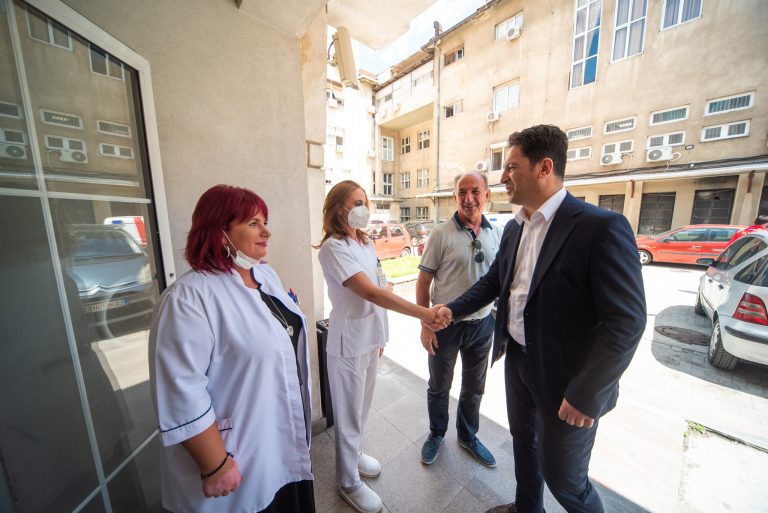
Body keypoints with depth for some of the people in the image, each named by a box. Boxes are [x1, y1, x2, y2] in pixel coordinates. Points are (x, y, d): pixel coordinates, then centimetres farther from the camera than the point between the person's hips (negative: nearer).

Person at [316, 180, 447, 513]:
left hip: (370, 337, 8)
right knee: (349, 413, 13)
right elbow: (370, 292, -29)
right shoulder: (333, 248, -19)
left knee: (362, 406, 25)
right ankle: (349, 482, 38)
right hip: (349, 342, -7)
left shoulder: (366, 243, 6)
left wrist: (380, 334, 14)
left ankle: (352, 454, 51)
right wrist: (423, 313, -32)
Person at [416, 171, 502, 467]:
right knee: (439, 387, 18)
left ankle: (467, 436, 50)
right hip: (446, 324, -3)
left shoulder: (498, 234, -1)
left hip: (482, 323, 4)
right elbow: (423, 282, -10)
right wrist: (426, 324, -11)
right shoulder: (441, 234, -13)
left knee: (474, 387, 23)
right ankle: (436, 434, 46)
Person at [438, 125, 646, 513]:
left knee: (563, 477, 14)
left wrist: (585, 394, -19)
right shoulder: (514, 228, 3)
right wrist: (452, 310, 0)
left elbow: (627, 321, -21)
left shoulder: (602, 228, -20)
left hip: (566, 378, -7)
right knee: (523, 440, 27)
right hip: (517, 359, 7)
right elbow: (493, 281, 10)